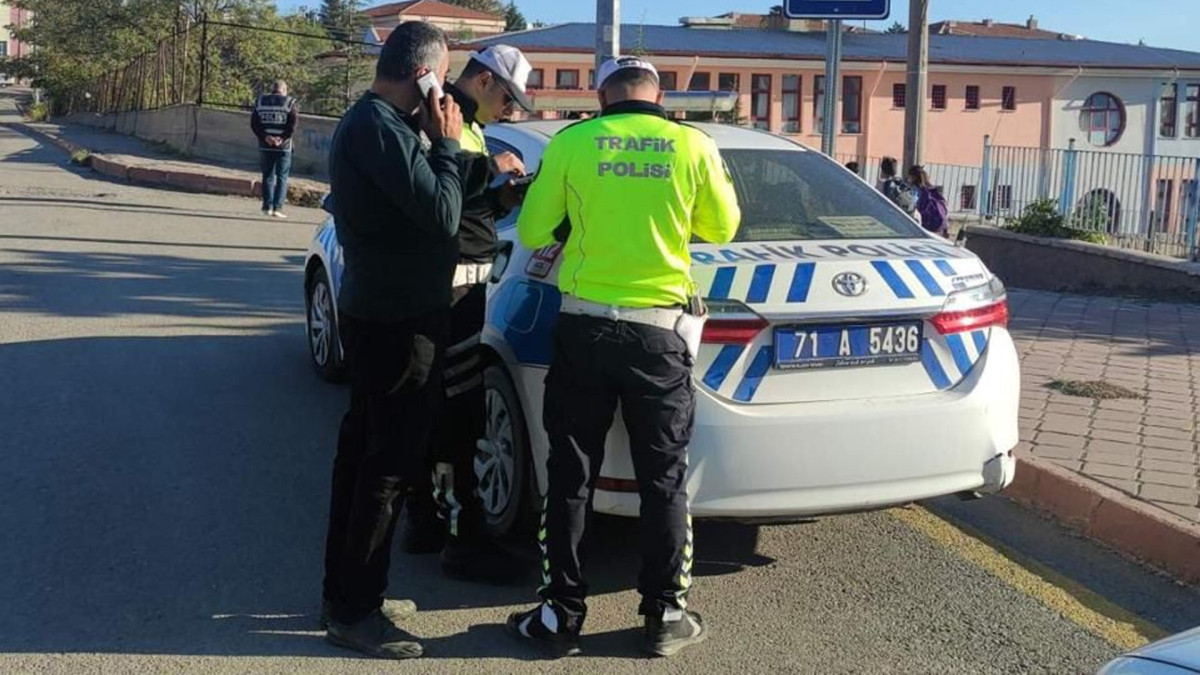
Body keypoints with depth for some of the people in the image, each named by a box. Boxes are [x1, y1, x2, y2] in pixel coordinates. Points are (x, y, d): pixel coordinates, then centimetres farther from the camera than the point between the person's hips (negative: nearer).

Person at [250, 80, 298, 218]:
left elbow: (254, 124, -1)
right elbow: (293, 125, -12)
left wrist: (265, 137, -8)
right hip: (284, 147, -2)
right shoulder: (290, 103, -2)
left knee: (268, 176, 12)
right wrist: (282, 139, -13)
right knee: (282, 178, 2)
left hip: (265, 146, 3)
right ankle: (277, 207, -5)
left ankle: (268, 206, 11)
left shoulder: (260, 101, 7)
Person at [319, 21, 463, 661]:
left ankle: (345, 592, 28)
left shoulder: (365, 120, 14)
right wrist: (446, 143, -13)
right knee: (389, 466, -3)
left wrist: (439, 144, 6)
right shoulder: (380, 128, -21)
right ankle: (353, 611, 7)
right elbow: (442, 215, -23)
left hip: (379, 314, 11)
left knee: (364, 452, 17)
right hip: (397, 321, -11)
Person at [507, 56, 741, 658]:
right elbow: (722, 228, 9)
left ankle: (561, 614, 16)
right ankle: (665, 615, 18)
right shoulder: (693, 146, -2)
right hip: (660, 330, 0)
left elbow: (532, 232, 4)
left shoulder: (570, 143, -3)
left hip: (584, 325, 0)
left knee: (570, 475, 10)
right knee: (663, 478, 11)